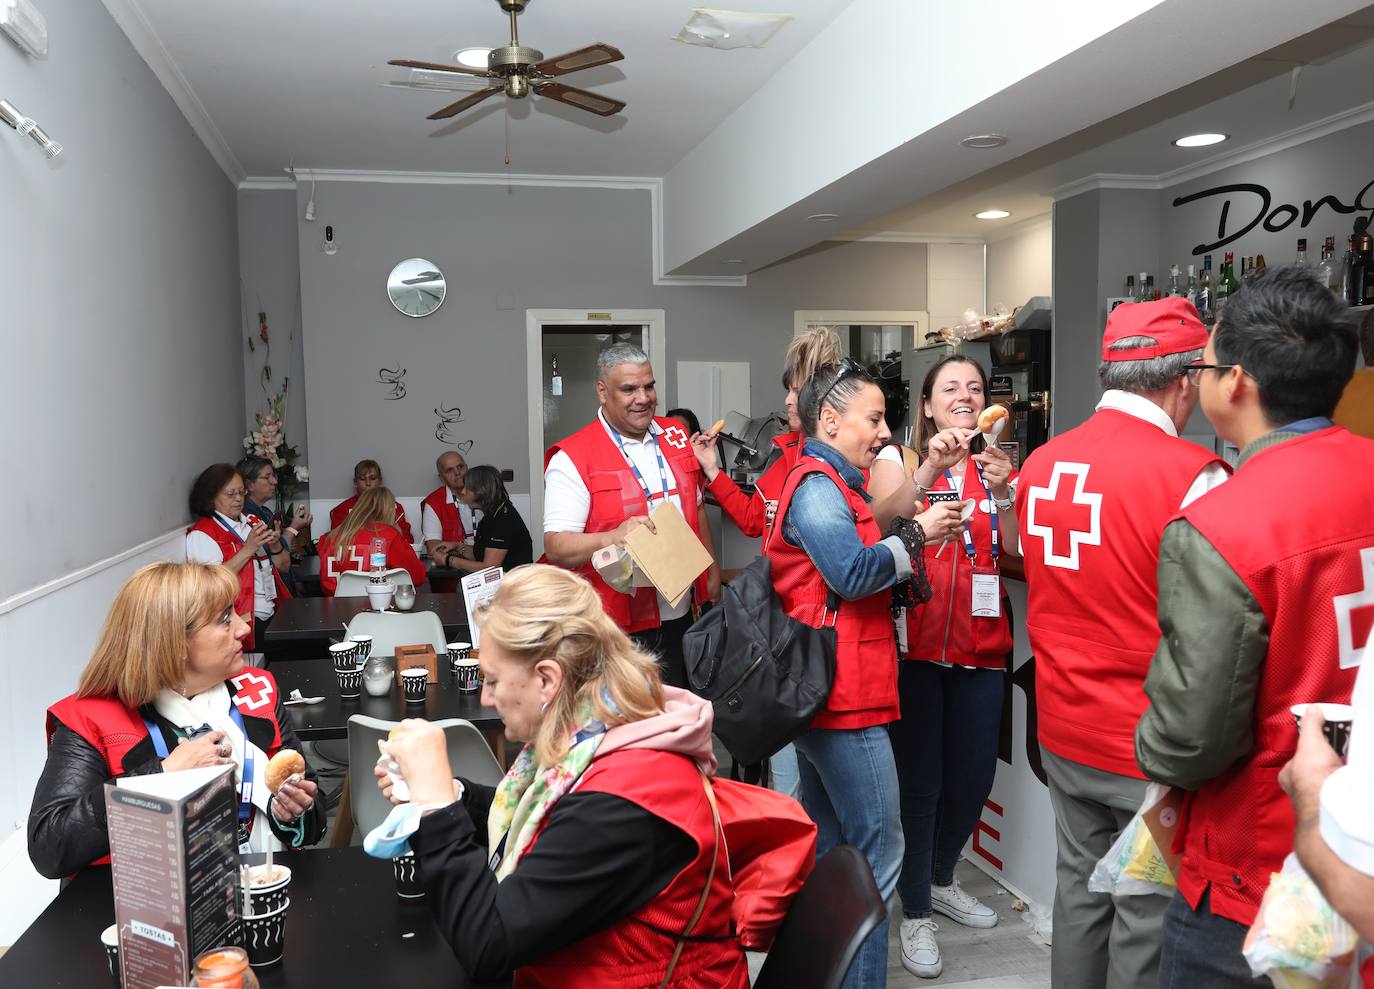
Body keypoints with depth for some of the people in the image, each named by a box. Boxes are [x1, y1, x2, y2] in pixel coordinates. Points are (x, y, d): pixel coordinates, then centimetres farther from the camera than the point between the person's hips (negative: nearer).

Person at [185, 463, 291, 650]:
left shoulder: (253, 521, 19)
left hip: (274, 614, 6)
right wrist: (248, 549, -16)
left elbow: (284, 565, 19)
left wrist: (275, 545, -1)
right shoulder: (201, 534, -1)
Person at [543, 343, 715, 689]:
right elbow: (555, 547, -17)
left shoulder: (676, 436, 8)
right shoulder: (572, 458, -11)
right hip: (621, 625, -5)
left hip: (683, 615, 6)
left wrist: (711, 575, 17)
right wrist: (615, 537, -33)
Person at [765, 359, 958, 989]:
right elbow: (853, 572, -23)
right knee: (877, 856, -3)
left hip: (820, 697, 11)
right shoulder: (818, 486, -14)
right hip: (846, 698, -11)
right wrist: (916, 536, -12)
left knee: (829, 851, 18)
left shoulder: (826, 482, 20)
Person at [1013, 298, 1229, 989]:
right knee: (1149, 920, 9)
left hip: (1063, 733, 6)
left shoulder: (1040, 464, 0)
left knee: (1080, 892, 20)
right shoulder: (1192, 476, -19)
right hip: (1152, 744, -6)